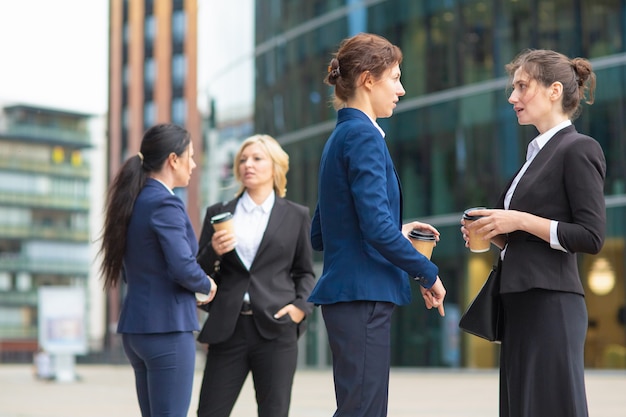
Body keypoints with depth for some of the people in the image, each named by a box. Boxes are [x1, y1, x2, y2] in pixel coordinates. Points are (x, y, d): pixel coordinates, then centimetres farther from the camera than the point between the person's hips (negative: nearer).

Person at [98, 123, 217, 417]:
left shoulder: (134, 202, 12)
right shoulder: (165, 204, -14)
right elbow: (183, 268, -22)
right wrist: (207, 285, -1)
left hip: (135, 325, 9)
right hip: (167, 327, -9)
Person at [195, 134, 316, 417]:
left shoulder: (296, 216, 10)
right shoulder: (218, 213, 11)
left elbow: (305, 272, 13)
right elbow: (199, 273, 11)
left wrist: (302, 305, -5)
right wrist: (213, 252, -10)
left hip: (276, 329, -1)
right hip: (228, 329, 1)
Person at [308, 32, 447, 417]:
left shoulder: (342, 136, 17)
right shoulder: (364, 136, -11)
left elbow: (320, 235, 20)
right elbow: (377, 227, -20)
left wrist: (396, 233, 19)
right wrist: (428, 273, -8)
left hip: (347, 292, 10)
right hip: (363, 295, -10)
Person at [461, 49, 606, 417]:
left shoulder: (578, 149, -8)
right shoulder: (539, 152, 18)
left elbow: (591, 237, -15)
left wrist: (520, 221, -15)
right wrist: (497, 234, 6)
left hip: (551, 305, -9)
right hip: (522, 304, 9)